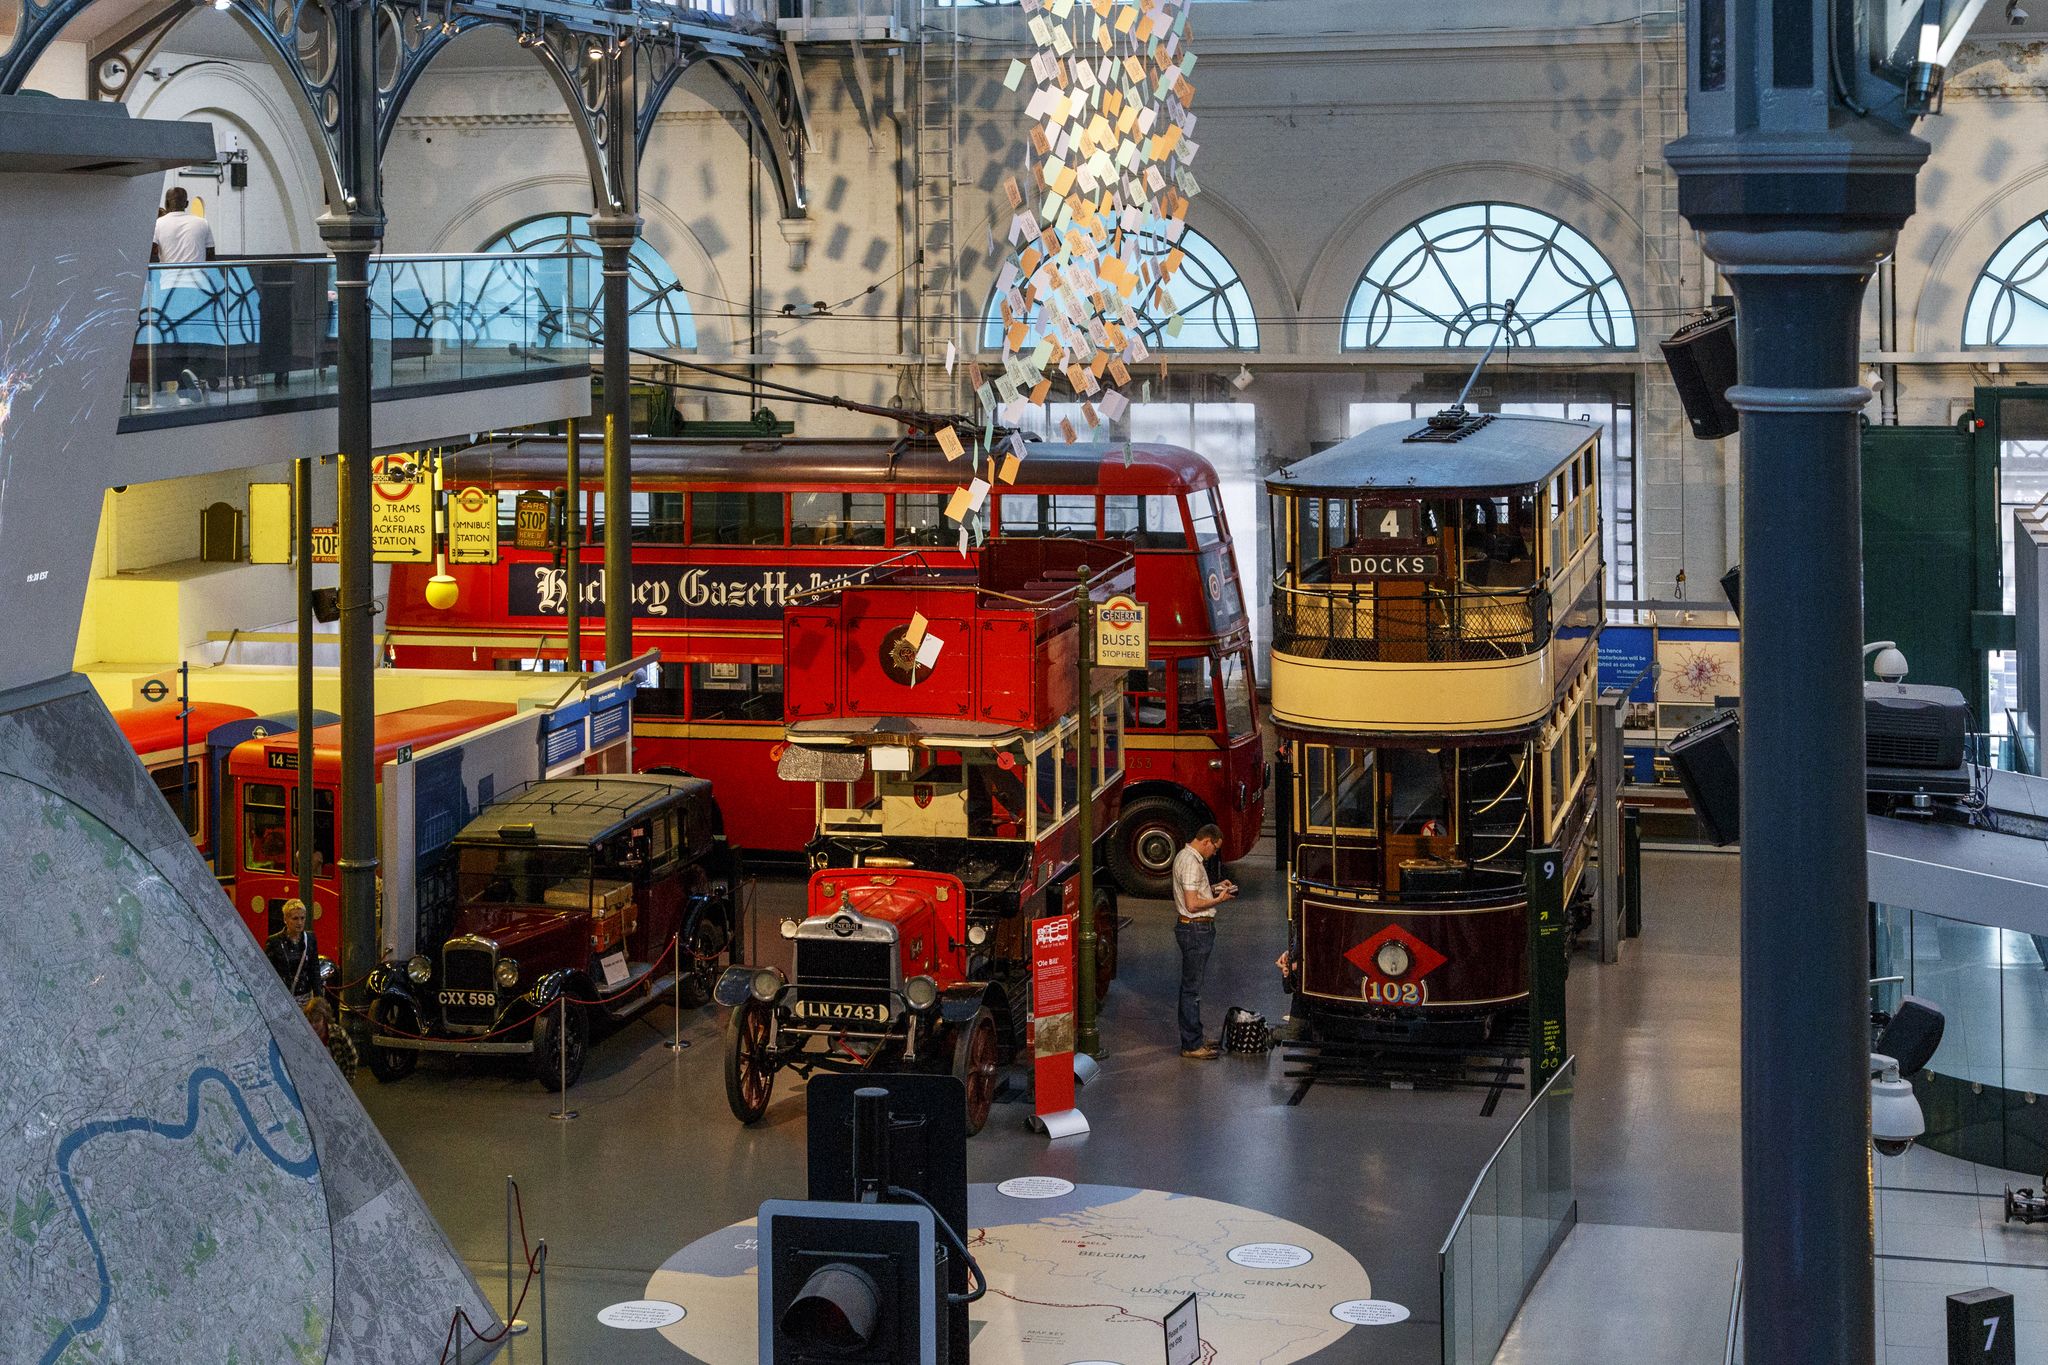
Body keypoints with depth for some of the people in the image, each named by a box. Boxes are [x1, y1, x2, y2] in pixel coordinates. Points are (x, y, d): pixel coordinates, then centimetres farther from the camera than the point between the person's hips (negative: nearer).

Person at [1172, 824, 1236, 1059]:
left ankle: (1194, 1039, 25)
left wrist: (1215, 887, 14)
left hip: (1194, 928, 11)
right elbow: (1192, 904, -24)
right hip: (1196, 930, -11)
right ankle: (1190, 1046, -1)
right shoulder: (1191, 863, -20)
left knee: (1191, 986, 17)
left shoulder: (1184, 856, 13)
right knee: (1191, 988, -5)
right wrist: (1219, 899, -13)